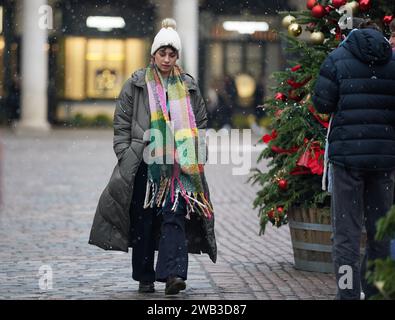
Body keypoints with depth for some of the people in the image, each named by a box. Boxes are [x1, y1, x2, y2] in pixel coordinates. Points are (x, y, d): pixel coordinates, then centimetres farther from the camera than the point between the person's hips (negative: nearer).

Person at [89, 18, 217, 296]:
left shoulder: (188, 86, 11)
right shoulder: (136, 85, 6)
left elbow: (200, 123, 17)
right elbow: (121, 122, 6)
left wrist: (196, 158, 9)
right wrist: (125, 155, -2)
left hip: (178, 167, 0)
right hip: (143, 164, 0)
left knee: (174, 218, -11)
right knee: (143, 221, 3)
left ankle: (173, 274, -20)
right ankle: (145, 278, 12)